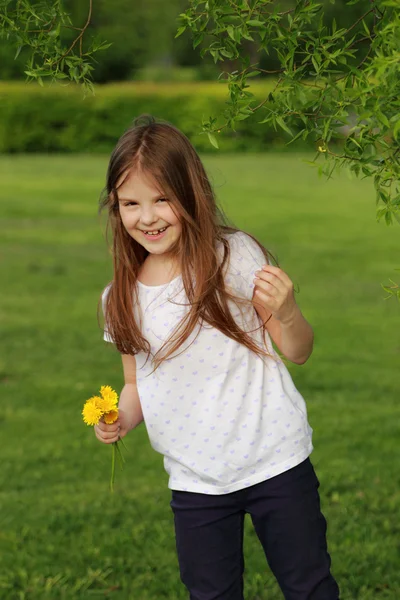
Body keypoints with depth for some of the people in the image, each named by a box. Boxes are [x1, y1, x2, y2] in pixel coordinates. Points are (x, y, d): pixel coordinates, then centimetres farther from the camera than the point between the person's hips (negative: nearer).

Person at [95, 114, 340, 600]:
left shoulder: (236, 255, -10)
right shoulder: (120, 300, 2)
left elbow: (297, 353, -5)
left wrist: (286, 313, -26)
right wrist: (120, 419, -5)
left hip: (275, 463, -3)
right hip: (195, 482, 4)